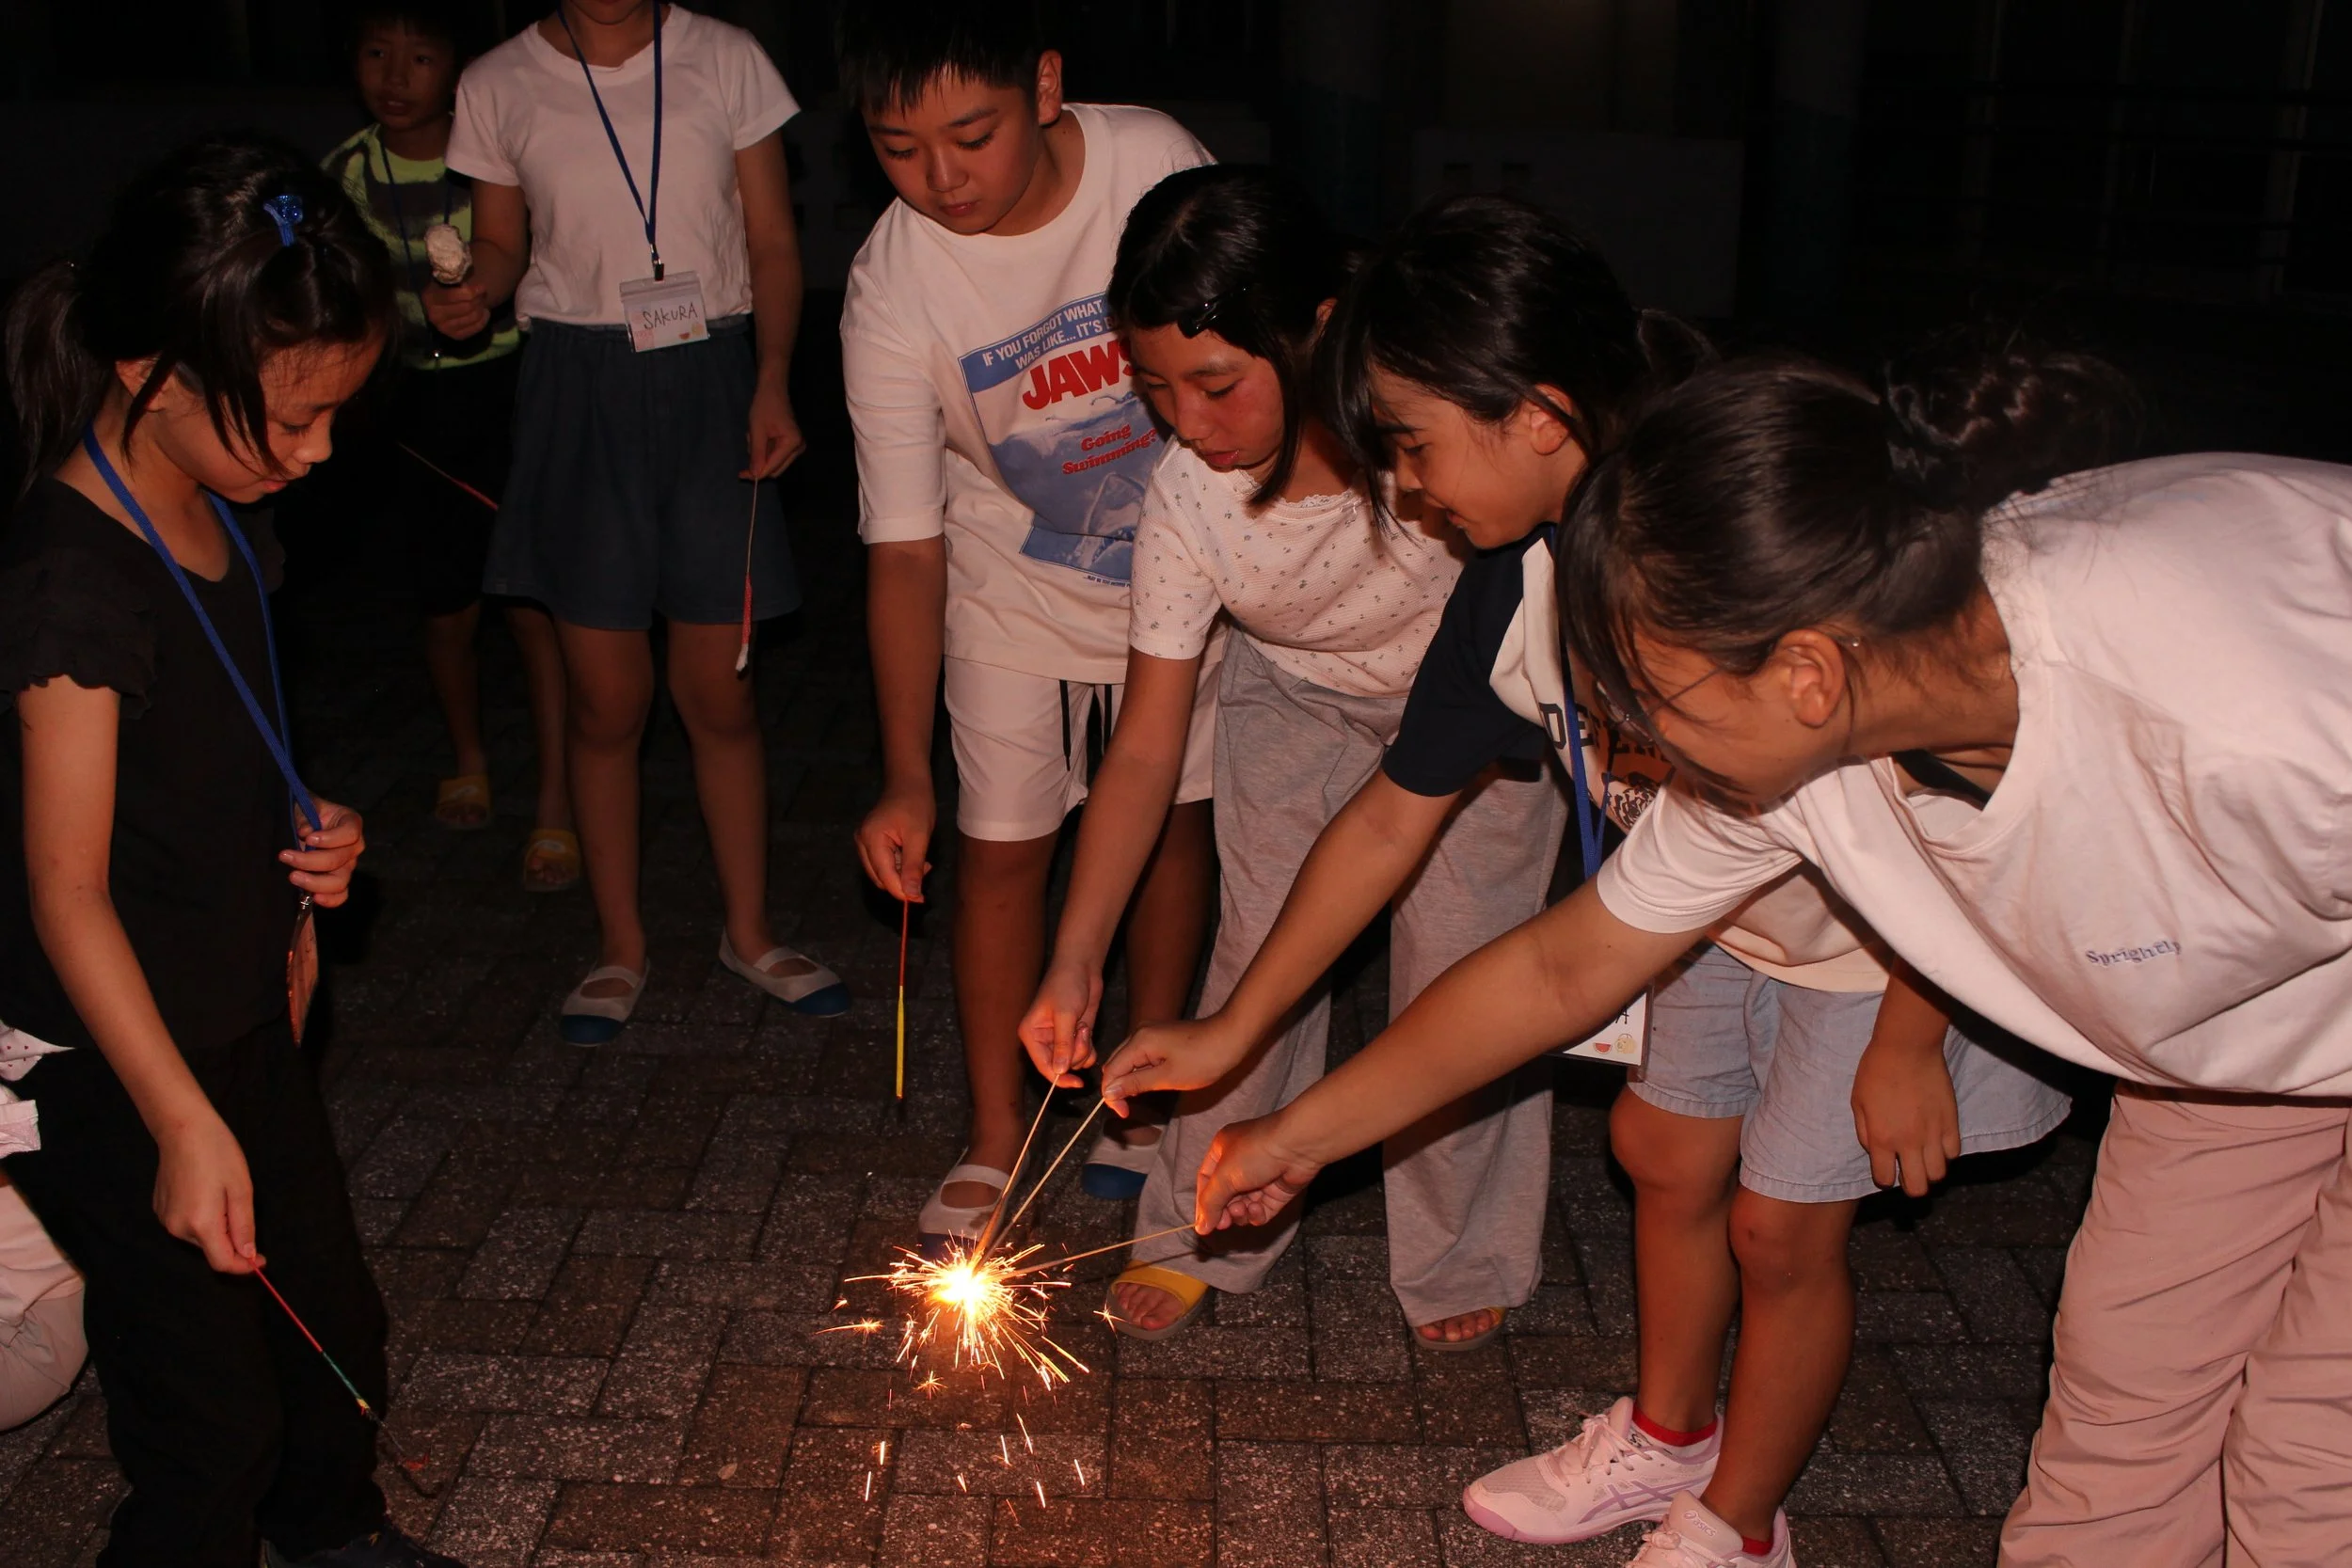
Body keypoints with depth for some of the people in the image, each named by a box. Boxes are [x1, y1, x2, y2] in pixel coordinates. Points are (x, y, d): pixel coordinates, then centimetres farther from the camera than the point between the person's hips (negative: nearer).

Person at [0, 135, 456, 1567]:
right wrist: (185, 1124, -26)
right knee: (215, 1421, 1)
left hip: (244, 1025, 9)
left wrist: (307, 838, -4)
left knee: (339, 1327, 22)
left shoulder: (226, 521, 2)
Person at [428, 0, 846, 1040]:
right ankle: (620, 947, 21)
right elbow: (503, 243, 13)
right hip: (578, 390, 0)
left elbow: (772, 242, 4)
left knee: (720, 692, 3)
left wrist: (772, 382, -9)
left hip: (709, 383, 0)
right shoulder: (498, 88, 3)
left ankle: (749, 932, 22)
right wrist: (474, 294, -11)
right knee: (607, 701, 4)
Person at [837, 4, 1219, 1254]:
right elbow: (906, 550, -24)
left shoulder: (1155, 159, -24)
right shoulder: (891, 292, -27)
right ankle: (995, 1139, 19)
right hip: (1016, 593, -1)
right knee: (1000, 849, 0)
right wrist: (905, 776, -31)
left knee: (1173, 820, 11)